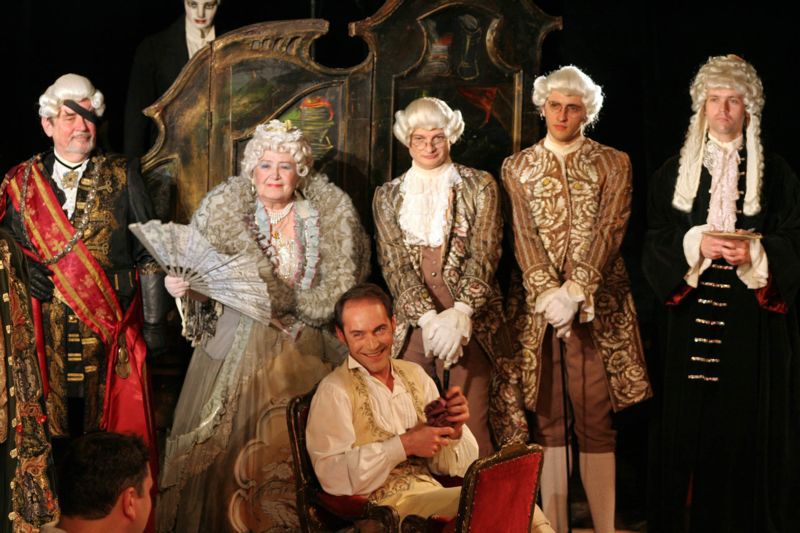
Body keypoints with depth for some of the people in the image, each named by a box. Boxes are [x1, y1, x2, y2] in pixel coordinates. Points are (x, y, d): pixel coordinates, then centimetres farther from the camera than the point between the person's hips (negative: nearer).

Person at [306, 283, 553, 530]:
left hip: (434, 497, 5)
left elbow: (453, 467, 15)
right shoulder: (334, 392, -1)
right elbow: (332, 476, -15)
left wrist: (454, 431, -6)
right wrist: (404, 445, -15)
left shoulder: (415, 375, 14)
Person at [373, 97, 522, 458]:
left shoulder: (479, 186, 9)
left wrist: (460, 313, -16)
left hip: (469, 319, -1)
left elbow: (484, 254, -2)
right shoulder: (388, 195, 13)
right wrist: (427, 317, -13)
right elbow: (393, 261, 2)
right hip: (411, 319, 2)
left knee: (471, 426, -7)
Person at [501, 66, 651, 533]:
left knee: (596, 417, -4)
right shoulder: (517, 168, 11)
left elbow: (609, 231, -5)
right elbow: (524, 236, 0)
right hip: (539, 304, 2)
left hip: (598, 305, -1)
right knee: (547, 417, 2)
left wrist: (575, 293, -16)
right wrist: (550, 294, -14)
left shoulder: (613, 164, 7)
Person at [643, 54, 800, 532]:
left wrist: (756, 252, -17)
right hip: (691, 319, 1)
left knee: (749, 423, -1)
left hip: (753, 321, -1)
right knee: (690, 424, 1)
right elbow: (655, 242, 4)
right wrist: (693, 245, -14)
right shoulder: (675, 172, 9)